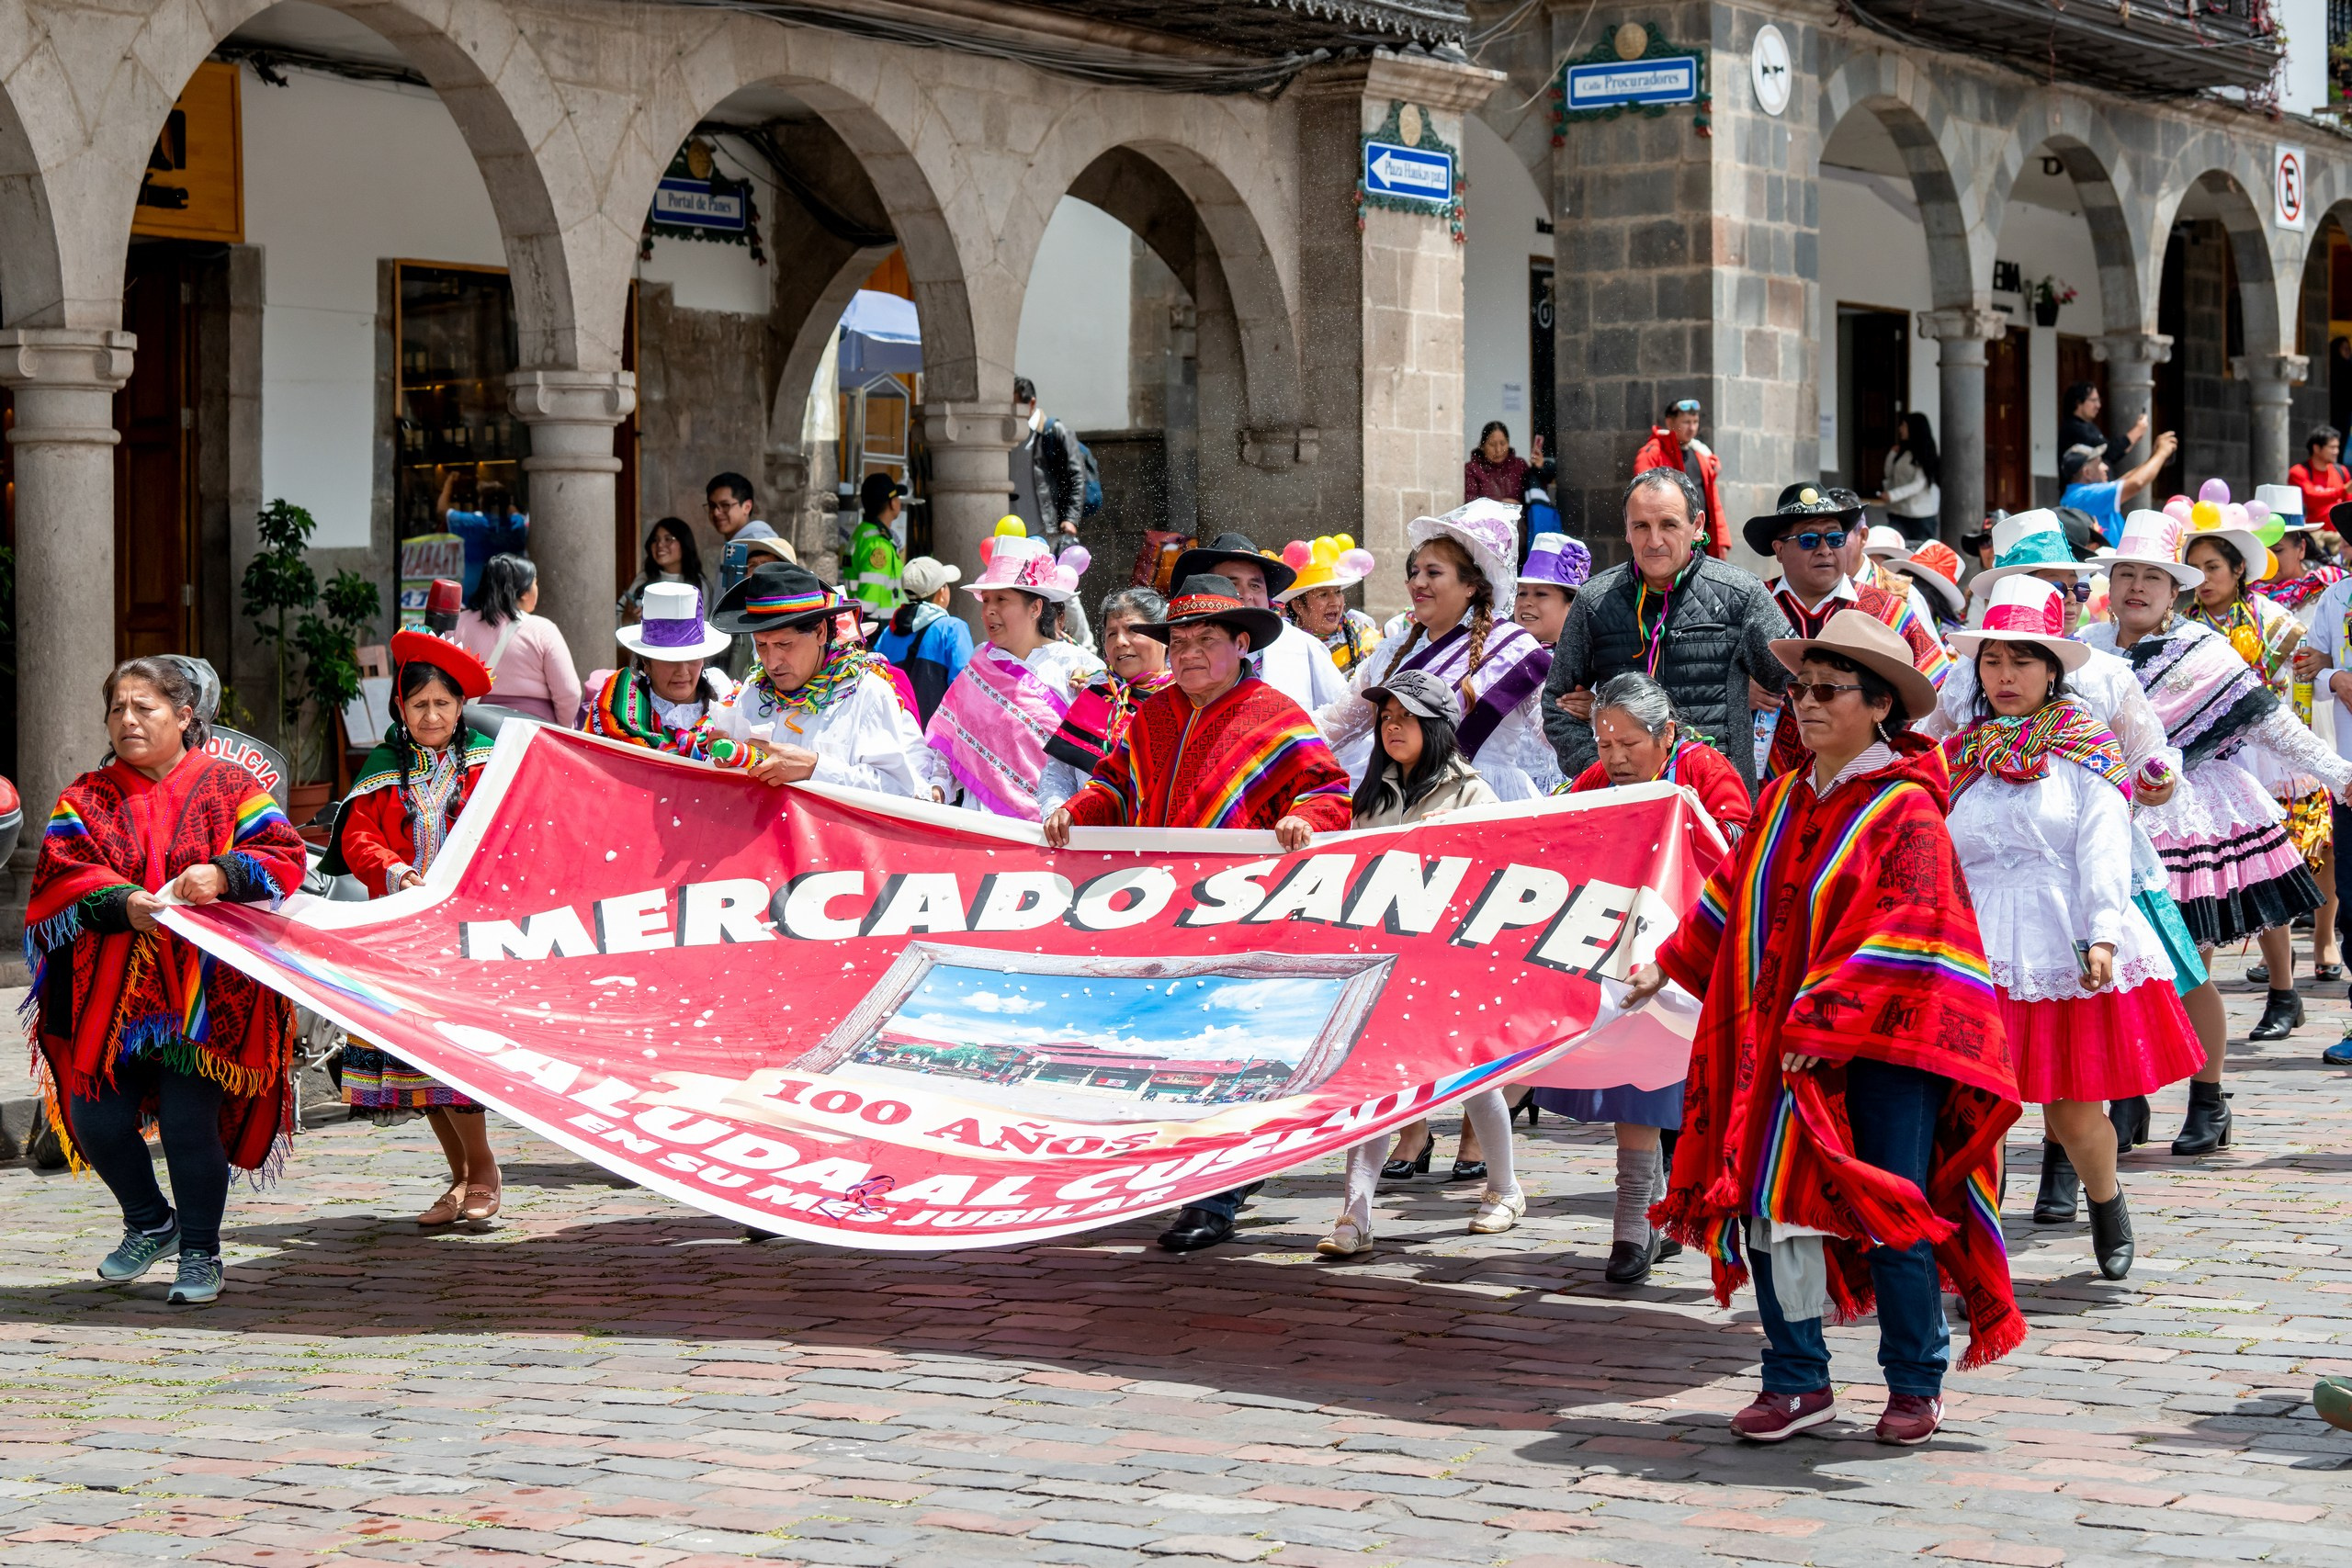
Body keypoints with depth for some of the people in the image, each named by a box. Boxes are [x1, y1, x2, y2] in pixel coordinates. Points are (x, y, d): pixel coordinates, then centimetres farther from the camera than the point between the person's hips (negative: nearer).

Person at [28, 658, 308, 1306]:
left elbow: (283, 854, -2)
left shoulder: (227, 786, 6)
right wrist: (122, 902, -22)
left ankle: (200, 1251, 14)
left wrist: (224, 873, -21)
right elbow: (61, 875, -3)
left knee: (190, 1124, -6)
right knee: (97, 1120, 0)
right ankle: (150, 1223, 28)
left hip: (202, 991, -3)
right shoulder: (86, 798, 11)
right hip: (109, 994, 3)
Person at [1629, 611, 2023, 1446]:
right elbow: (1731, 900, 22)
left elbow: (1901, 939, -17)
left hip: (1886, 1045, -6)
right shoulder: (1783, 801, 10)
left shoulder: (1906, 812, -11)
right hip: (1780, 1045, 6)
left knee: (1891, 1214, -2)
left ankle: (1915, 1385, 14)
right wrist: (1670, 966, 19)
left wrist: (1823, 1024, -21)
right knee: (1771, 1201, 2)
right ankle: (1797, 1380, 13)